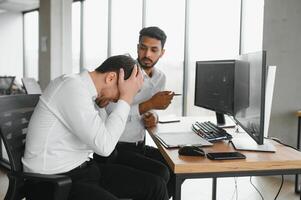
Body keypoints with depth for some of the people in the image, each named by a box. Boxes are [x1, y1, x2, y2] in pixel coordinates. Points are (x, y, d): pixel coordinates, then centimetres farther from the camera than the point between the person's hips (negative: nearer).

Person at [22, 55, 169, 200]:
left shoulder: (83, 88, 8)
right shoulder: (72, 87, -21)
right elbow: (104, 146, -24)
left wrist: (125, 97, 3)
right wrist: (126, 97, -17)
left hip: (82, 168, 9)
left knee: (155, 186, 0)